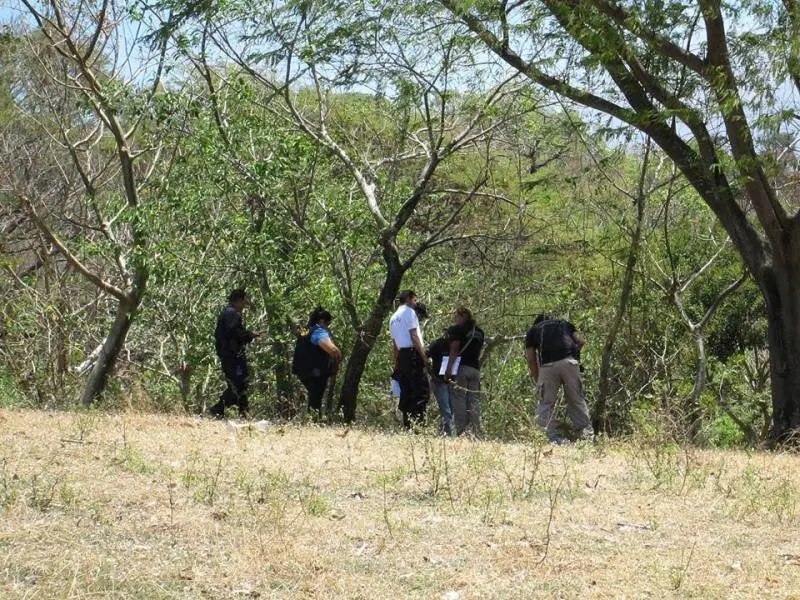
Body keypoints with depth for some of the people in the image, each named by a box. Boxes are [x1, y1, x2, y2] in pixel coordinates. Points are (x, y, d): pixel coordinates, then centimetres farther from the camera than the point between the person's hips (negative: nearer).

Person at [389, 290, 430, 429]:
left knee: (406, 392, 9)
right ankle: (417, 423, -21)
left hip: (401, 355, 9)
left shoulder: (393, 318, 21)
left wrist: (396, 363, 23)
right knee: (422, 391, -11)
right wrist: (424, 356, -13)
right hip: (413, 354, -9)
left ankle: (407, 425, 7)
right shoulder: (409, 312, -3)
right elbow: (414, 336, -12)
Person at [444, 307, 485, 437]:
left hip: (461, 368, -6)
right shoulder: (479, 331, 18)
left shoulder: (458, 329, -3)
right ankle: (477, 433, 0)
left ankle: (461, 432, -13)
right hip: (475, 368, 6)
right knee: (474, 401, 5)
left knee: (458, 401, -6)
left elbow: (454, 350, -11)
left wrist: (448, 370, -13)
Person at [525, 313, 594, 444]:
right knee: (576, 400, 11)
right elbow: (581, 342, 17)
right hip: (570, 362, 1)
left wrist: (537, 381, 25)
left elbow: (531, 359, 19)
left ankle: (553, 437, 2)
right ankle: (588, 433, 8)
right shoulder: (565, 324, 30)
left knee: (547, 403, 7)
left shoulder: (532, 330, 26)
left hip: (548, 366, -1)